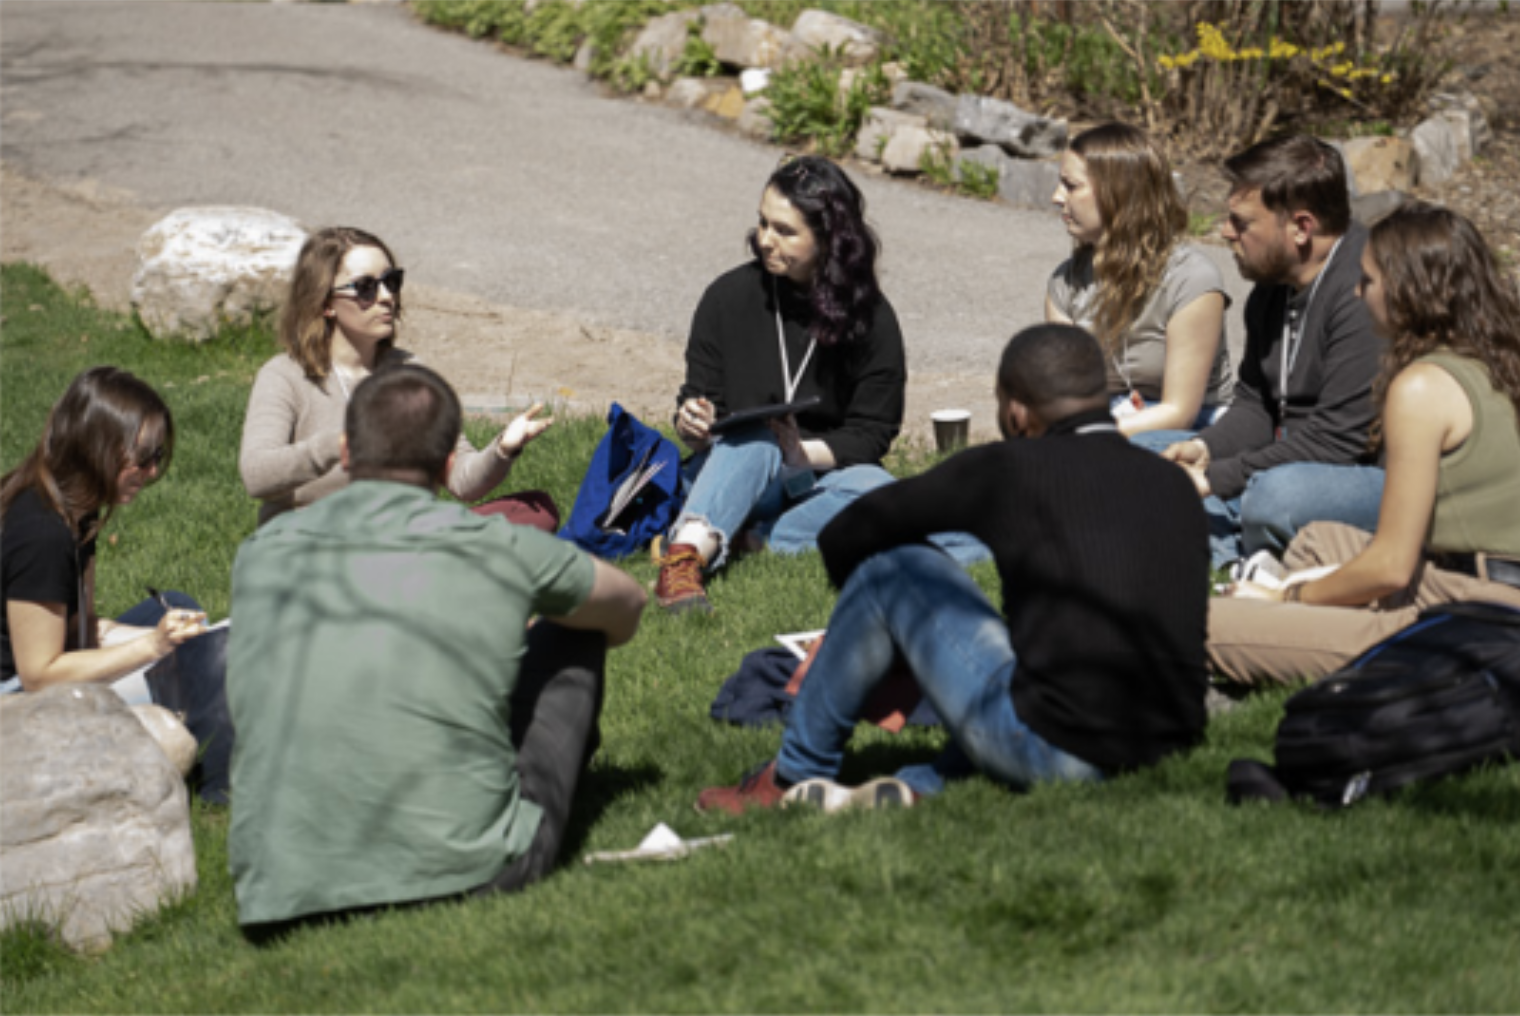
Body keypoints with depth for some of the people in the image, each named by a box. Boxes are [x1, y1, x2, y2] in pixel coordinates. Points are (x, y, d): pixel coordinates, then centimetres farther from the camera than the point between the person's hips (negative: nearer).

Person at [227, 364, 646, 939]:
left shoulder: (262, 553, 4)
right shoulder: (499, 551, -3)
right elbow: (627, 603, 21)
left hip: (282, 899, 2)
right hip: (470, 873, -2)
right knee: (568, 632, 20)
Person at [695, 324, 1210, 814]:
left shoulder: (1009, 469, -2)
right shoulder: (1176, 485, 12)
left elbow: (845, 538, 8)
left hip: (1054, 752, -6)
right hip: (1162, 755, 6)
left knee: (893, 567, 7)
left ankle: (793, 778, 20)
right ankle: (921, 787, 7)